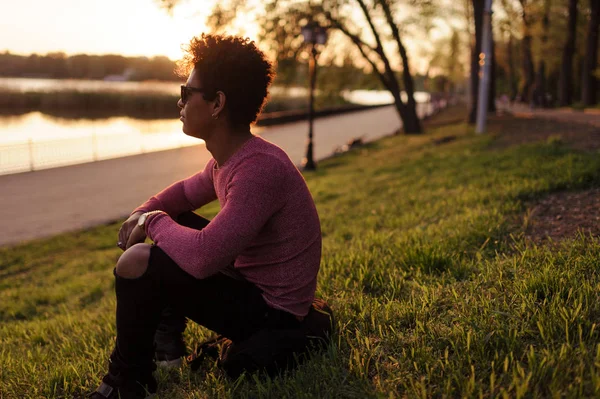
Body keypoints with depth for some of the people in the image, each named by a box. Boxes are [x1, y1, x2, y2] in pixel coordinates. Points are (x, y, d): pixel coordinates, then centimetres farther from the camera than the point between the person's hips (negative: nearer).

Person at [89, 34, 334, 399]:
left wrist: (155, 222, -17)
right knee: (172, 225, 18)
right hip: (251, 281, 10)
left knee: (137, 262, -22)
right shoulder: (230, 157, 1)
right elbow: (188, 191, 21)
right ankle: (166, 338, 21)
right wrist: (145, 213, -1)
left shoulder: (259, 168, -29)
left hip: (270, 310, -10)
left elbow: (203, 256, -38)